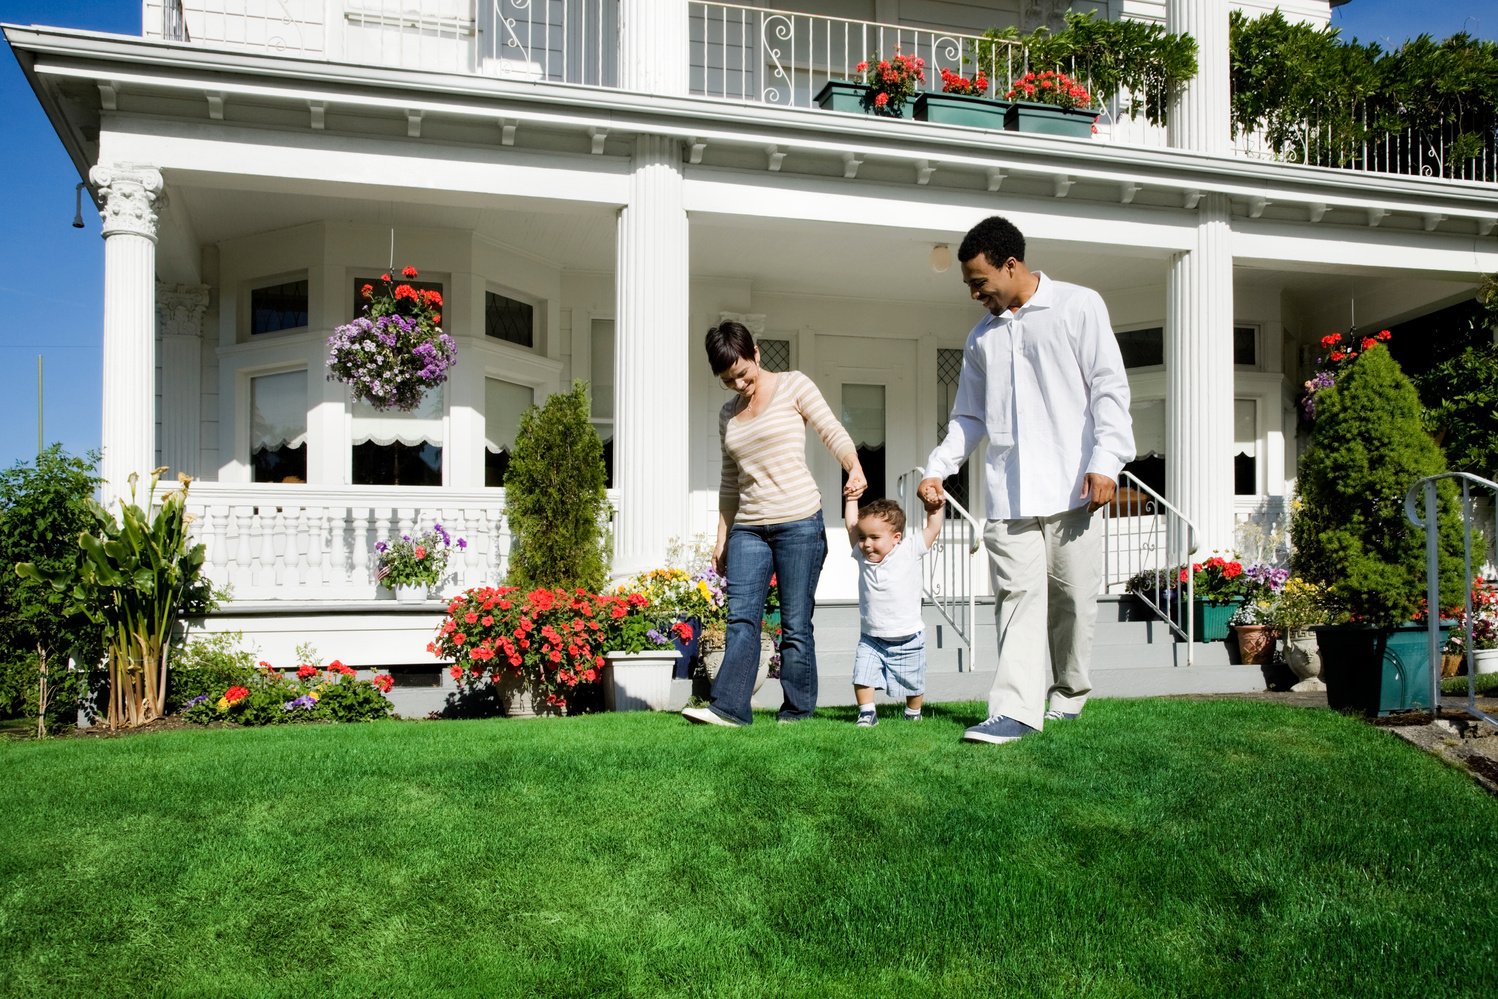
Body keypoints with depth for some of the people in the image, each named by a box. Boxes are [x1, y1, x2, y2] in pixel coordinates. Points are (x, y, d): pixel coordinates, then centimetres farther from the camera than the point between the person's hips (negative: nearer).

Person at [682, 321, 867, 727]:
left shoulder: (793, 385, 3)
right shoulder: (727, 414, 17)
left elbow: (833, 432, -5)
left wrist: (854, 468, -25)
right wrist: (721, 537, 16)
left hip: (799, 522, -5)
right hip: (748, 528, 5)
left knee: (795, 624, -3)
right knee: (741, 617, -6)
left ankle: (797, 712, 5)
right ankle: (728, 707, -10)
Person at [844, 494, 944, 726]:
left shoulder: (909, 552, -10)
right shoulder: (863, 556, -1)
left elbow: (933, 528, -4)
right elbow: (852, 525, 7)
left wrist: (935, 505, -12)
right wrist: (851, 497, 11)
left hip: (907, 639, -2)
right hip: (871, 639, 2)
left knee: (913, 684, 12)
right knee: (862, 677, -13)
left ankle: (913, 714, 35)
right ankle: (867, 713, 3)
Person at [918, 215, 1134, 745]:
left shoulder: (1079, 306, 4)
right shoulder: (981, 336, 19)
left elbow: (1108, 388, -2)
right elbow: (969, 416, 23)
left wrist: (1105, 460, -12)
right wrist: (938, 467, 10)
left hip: (1071, 486, -3)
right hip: (1007, 493, 3)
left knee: (1074, 596, 3)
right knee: (1017, 596, -5)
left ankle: (1068, 694, 21)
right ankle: (1016, 710, -10)